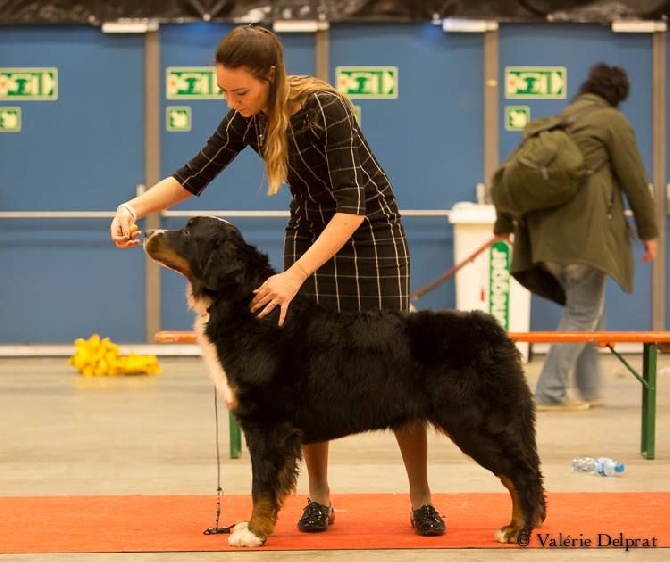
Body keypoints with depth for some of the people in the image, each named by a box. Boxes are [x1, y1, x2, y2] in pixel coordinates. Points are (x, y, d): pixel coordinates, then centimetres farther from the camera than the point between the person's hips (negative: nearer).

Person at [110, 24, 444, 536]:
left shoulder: (325, 108, -31)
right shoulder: (247, 119, -12)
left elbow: (353, 206, -34)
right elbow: (195, 176, -2)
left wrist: (295, 276, -39)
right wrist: (135, 207, -19)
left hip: (370, 232, -5)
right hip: (309, 232, 5)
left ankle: (421, 498, 6)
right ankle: (319, 495, 8)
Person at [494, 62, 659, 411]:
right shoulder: (612, 120, 2)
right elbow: (634, 180, -2)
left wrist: (504, 225, 24)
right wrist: (648, 231, 5)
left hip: (547, 231, 7)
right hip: (586, 228, -7)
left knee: (587, 308, 18)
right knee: (583, 311, -2)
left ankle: (590, 389, 17)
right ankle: (550, 393, -7)